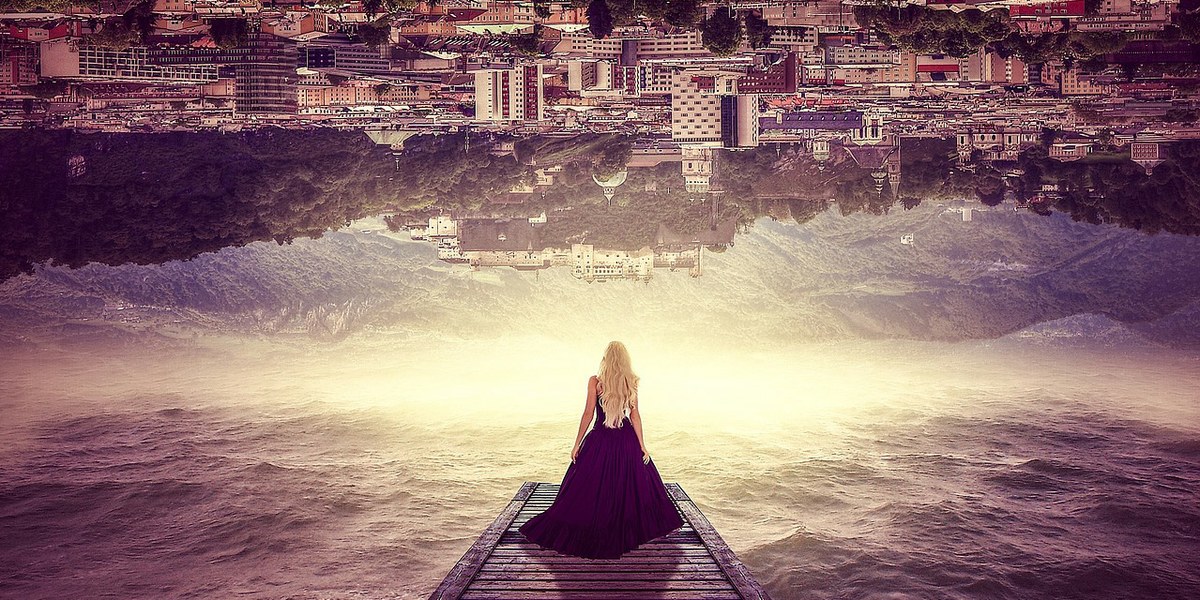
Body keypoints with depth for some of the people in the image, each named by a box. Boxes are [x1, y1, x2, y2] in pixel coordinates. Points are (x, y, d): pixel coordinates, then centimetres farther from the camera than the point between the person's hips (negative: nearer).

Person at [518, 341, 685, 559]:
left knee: (590, 489, 6)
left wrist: (577, 444, -4)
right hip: (626, 441, 2)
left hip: (600, 440, -2)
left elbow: (588, 414, -9)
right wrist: (642, 445, -1)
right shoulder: (631, 383, -2)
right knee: (629, 485, 15)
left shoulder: (595, 381, -8)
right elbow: (635, 415, -5)